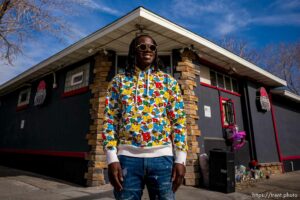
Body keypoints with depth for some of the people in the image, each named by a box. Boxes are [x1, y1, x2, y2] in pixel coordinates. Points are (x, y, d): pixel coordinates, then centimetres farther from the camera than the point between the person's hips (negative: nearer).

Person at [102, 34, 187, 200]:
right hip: (127, 157, 0)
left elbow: (179, 121, 5)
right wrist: (112, 159, -5)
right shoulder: (119, 81, 8)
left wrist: (180, 159, -1)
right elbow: (110, 120, 3)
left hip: (162, 157, 1)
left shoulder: (169, 81, 9)